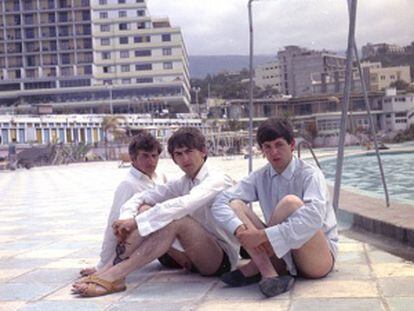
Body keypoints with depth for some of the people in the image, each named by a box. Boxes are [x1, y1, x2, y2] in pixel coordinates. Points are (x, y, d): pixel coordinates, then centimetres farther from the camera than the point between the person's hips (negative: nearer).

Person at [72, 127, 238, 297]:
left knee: (176, 219, -33)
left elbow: (183, 205, -31)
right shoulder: (181, 184, 9)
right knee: (145, 209, -8)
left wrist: (136, 222, -32)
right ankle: (111, 268, -23)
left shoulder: (217, 180, -13)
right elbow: (140, 197, 1)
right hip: (195, 255, 7)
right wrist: (127, 219, -21)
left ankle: (113, 277, -35)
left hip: (223, 258, -7)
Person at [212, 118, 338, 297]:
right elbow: (221, 203, -7)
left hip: (320, 259, -5)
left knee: (291, 202, -31)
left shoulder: (309, 174, -12)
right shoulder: (260, 177, 3)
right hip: (282, 256, 5)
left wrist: (263, 235, -33)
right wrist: (240, 229, -27)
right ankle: (269, 274, -27)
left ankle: (254, 268, -15)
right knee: (234, 204, -11)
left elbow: (313, 218, -31)